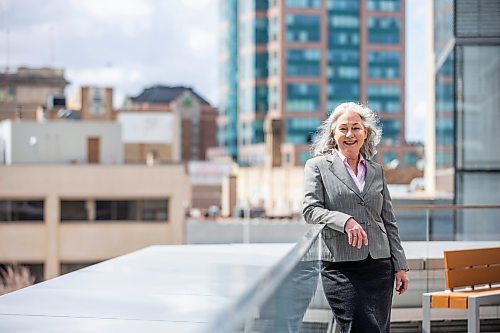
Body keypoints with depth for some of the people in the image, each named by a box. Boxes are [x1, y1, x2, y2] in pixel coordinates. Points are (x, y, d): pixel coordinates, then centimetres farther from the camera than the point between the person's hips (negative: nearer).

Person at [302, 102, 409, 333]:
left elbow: (389, 222, 18)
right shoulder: (317, 166, 6)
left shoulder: (376, 171, 17)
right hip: (340, 267, -4)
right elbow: (310, 210, -5)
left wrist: (400, 265, 13)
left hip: (379, 264, 4)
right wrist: (345, 221, -21)